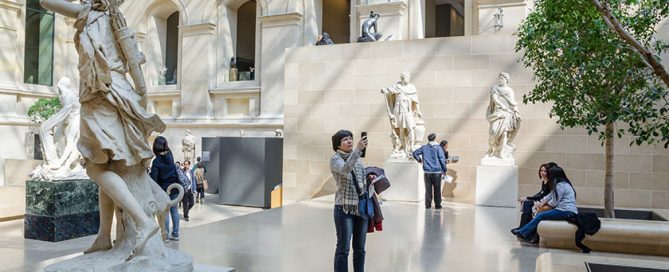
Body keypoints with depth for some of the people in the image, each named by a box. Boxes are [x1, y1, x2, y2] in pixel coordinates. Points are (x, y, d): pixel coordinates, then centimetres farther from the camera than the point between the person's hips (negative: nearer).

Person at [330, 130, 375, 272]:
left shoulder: (357, 157, 11)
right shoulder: (335, 159, -7)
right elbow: (345, 170, -29)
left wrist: (369, 177, 3)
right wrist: (358, 148, -33)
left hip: (362, 207, 6)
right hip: (344, 208, -6)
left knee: (360, 248, 12)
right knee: (343, 248, -2)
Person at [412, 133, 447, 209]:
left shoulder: (424, 147, 4)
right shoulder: (438, 148, -5)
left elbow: (415, 153, 12)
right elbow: (442, 159, -7)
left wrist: (419, 160, 25)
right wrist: (444, 170, 2)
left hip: (427, 172, 2)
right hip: (437, 171, -2)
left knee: (428, 189, 6)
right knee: (437, 189, 6)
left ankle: (428, 205, 6)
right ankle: (437, 205, 10)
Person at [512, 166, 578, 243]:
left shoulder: (560, 185, -11)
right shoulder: (563, 183, 21)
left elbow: (554, 203, -13)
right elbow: (551, 195, 22)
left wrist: (546, 203, 8)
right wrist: (542, 202, 6)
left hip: (566, 211, -9)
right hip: (566, 210, 9)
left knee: (541, 216, -10)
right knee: (540, 214, 1)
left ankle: (523, 233, 0)